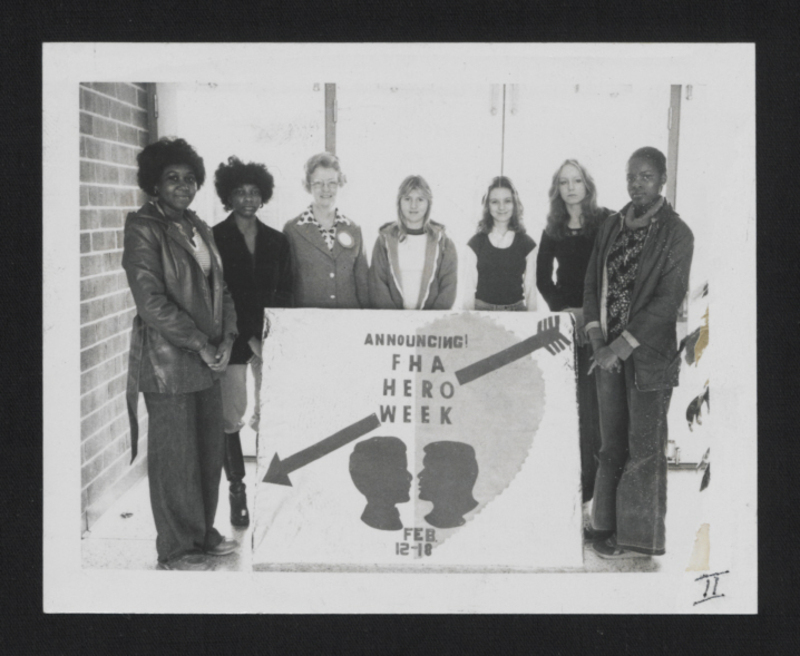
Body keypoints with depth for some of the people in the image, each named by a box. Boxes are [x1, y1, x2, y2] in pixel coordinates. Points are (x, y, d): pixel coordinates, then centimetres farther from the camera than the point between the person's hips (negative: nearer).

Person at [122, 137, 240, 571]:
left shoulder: (199, 229, 14)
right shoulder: (143, 228, -9)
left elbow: (219, 288, 17)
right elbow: (151, 301, -16)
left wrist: (226, 339, 2)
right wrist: (200, 344, -14)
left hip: (208, 360, 7)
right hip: (168, 362, -7)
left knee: (210, 451, 12)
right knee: (175, 457, 1)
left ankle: (203, 534, 28)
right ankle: (175, 551, 13)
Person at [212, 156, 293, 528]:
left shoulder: (276, 241, 12)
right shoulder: (215, 238, 2)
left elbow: (284, 293, 12)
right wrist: (246, 336, -5)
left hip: (268, 339, 2)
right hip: (231, 340, -2)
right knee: (231, 417, -3)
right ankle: (237, 490, 6)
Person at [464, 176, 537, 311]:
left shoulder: (525, 243, 6)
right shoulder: (476, 243, 3)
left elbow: (530, 290, 5)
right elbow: (469, 289, 2)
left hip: (516, 311, 1)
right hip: (482, 310, -1)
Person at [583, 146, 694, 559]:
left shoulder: (676, 234, -8)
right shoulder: (611, 227, 9)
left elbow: (668, 300, -14)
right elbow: (593, 284, 10)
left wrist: (621, 346, -16)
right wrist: (597, 339, -4)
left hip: (649, 353, -5)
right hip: (609, 353, 5)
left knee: (644, 446, 1)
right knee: (612, 444, 12)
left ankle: (640, 536, 11)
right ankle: (609, 525, 23)